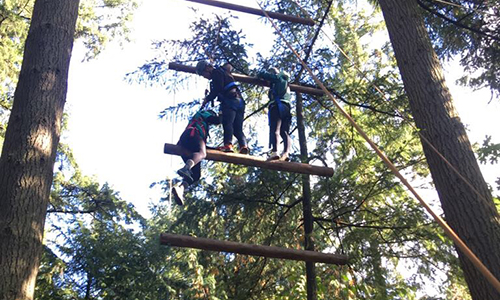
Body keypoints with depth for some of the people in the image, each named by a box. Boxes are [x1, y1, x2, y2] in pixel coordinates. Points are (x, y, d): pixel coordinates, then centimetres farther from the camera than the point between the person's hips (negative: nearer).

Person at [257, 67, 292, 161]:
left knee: (274, 129, -19)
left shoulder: (277, 77, 13)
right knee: (285, 132, -5)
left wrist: (259, 74, 35)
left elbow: (262, 74, 14)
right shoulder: (285, 81, 33)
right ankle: (286, 153, -25)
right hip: (286, 107, 7)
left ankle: (274, 152, -36)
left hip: (277, 105, -7)